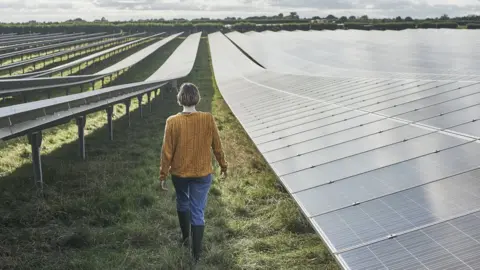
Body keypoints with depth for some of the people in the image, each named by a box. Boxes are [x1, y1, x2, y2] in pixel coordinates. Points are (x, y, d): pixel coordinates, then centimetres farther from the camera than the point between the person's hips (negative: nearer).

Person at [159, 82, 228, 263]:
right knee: (198, 212, 7)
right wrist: (223, 166, 12)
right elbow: (217, 147, -4)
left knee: (182, 203, 27)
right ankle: (196, 253, 12)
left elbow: (167, 151, -10)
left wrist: (163, 175, 2)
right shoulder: (208, 119, -13)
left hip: (179, 173, 1)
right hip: (202, 173, -1)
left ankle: (185, 237, 43)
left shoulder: (172, 122, -15)